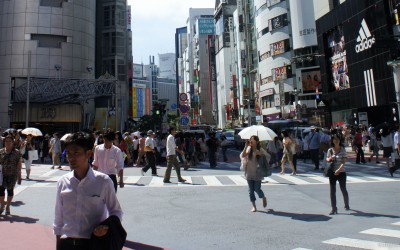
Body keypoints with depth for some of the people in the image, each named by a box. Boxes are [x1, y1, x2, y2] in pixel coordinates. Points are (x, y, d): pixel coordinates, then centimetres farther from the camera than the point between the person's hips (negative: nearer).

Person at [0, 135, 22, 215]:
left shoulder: (16, 152, 0)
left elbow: (19, 164, 1)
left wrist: (19, 176, -2)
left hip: (12, 174, -1)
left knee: (10, 189, 7)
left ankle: (7, 207, 22)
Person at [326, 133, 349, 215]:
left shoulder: (343, 150, -4)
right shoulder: (330, 150, 2)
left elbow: (343, 162, -11)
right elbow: (327, 159, 13)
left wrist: (339, 170, -24)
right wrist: (329, 159, -11)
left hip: (341, 172, -2)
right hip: (332, 173, 2)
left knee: (343, 189, 12)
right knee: (332, 191, 1)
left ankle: (346, 205, 37)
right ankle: (334, 208, 8)